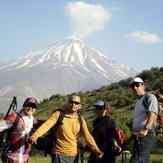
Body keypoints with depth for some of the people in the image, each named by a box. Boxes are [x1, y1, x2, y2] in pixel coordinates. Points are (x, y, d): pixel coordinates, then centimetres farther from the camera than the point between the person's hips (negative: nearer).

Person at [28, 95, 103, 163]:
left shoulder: (81, 121, 6)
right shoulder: (58, 115, -4)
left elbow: (87, 136, -3)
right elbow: (46, 125, -19)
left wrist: (96, 150, -18)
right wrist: (34, 136, -36)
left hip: (75, 155, 4)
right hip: (59, 155, -4)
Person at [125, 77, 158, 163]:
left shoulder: (150, 97, -3)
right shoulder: (138, 102, 26)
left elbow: (152, 114, -21)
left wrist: (146, 129, -38)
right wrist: (130, 139, 27)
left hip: (146, 136, -10)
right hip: (138, 136, 10)